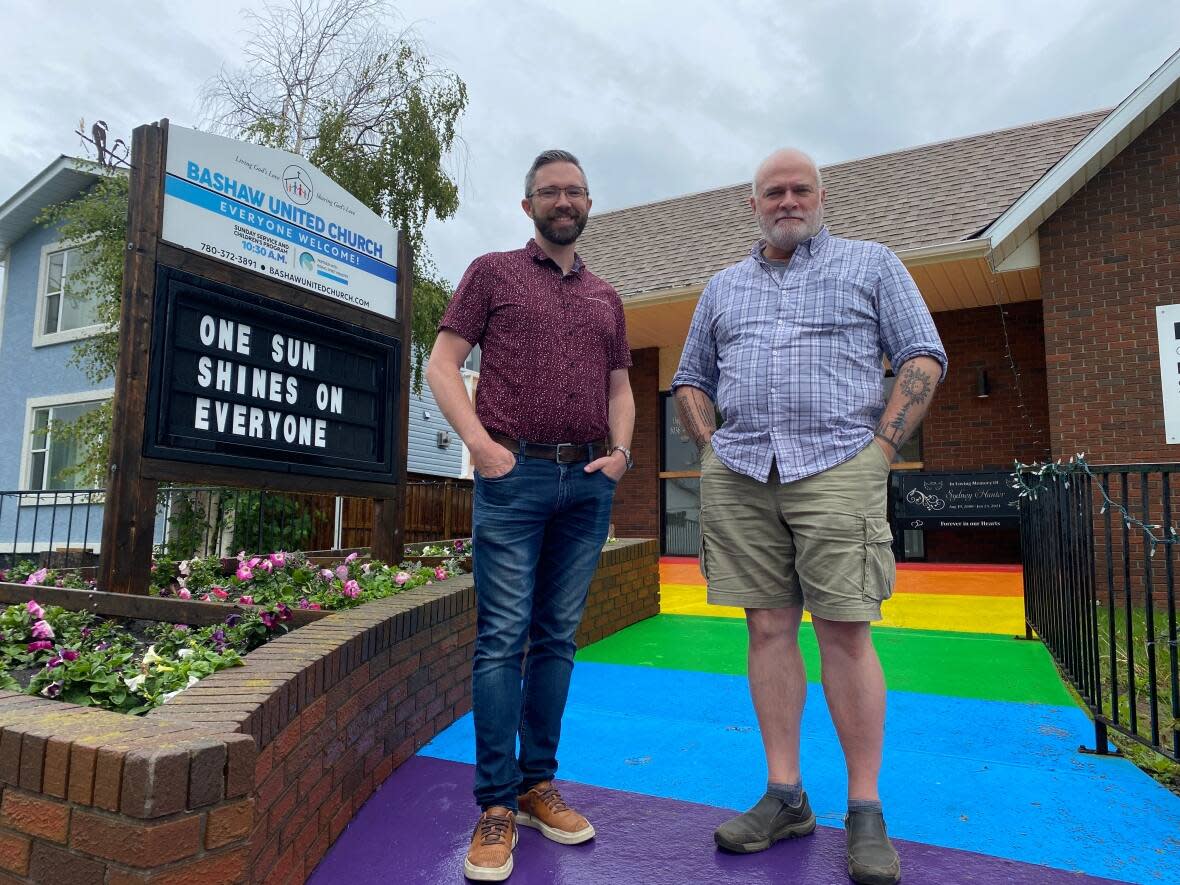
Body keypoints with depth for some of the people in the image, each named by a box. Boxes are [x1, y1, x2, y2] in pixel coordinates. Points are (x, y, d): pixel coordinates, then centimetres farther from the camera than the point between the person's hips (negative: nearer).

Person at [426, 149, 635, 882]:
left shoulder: (607, 298, 20)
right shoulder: (493, 273, 7)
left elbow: (620, 385, 22)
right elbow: (443, 365, 1)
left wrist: (622, 450, 4)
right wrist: (481, 444, -11)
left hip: (589, 482, 4)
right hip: (514, 473, -4)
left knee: (558, 636, 9)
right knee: (503, 636, -4)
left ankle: (539, 784, 21)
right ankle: (496, 806, 7)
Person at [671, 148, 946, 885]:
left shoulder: (871, 264, 12)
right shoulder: (722, 287, 21)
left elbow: (924, 357, 5)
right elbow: (691, 379, 24)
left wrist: (882, 448, -6)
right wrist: (712, 448, 8)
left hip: (836, 466, -3)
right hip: (738, 478, 3)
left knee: (846, 632, -5)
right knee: (769, 628, 4)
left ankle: (866, 811, 8)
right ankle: (785, 797, 14)